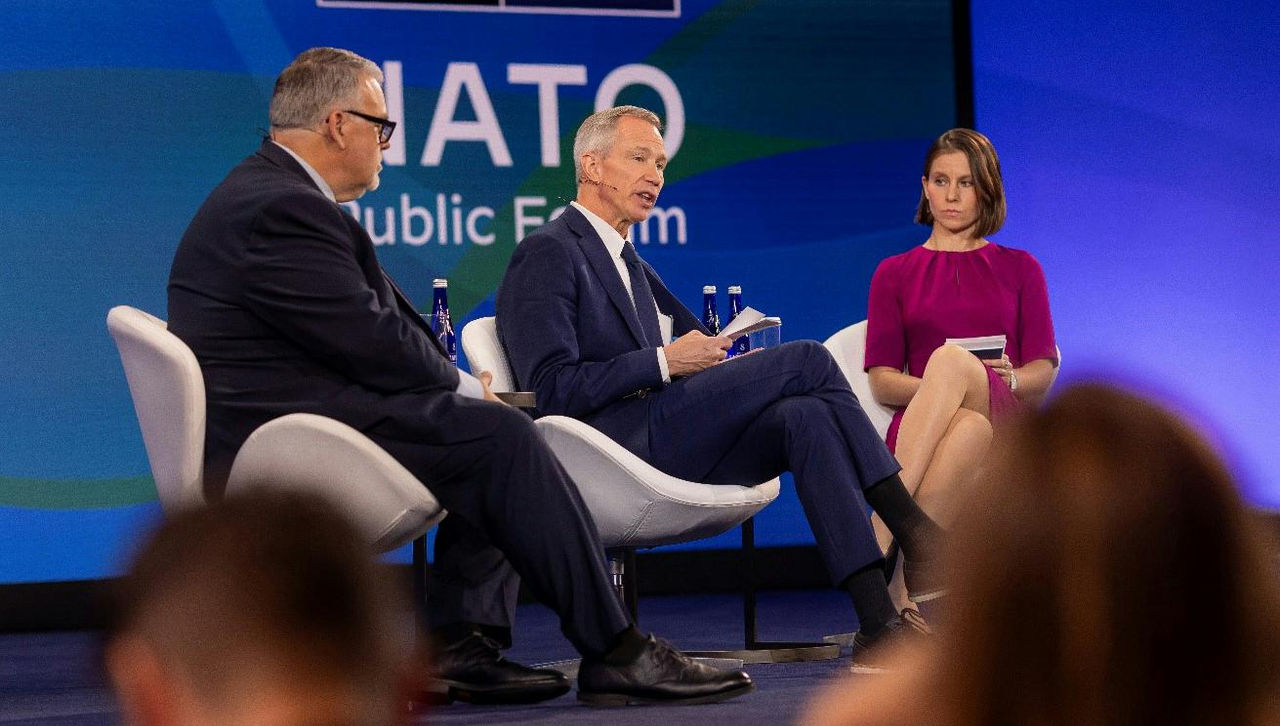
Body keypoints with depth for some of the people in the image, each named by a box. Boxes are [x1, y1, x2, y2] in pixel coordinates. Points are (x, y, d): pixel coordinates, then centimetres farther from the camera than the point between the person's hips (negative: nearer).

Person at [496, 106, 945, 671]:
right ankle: (916, 534, -11)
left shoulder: (630, 264, 27)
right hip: (615, 449, -8)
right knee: (806, 359, -15)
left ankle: (877, 623, -28)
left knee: (806, 417, -20)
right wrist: (664, 362, -13)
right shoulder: (547, 252, -2)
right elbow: (553, 391, -13)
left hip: (662, 452, 8)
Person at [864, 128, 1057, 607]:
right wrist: (938, 388, -12)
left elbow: (1044, 370, 12)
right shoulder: (895, 274, 19)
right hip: (921, 430, 0)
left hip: (1005, 425, 0)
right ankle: (912, 597, -56)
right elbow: (881, 380, 9)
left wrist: (1010, 379, -13)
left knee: (952, 360, -38)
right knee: (969, 427, -41)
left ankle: (880, 544, -52)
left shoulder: (1018, 268, 21)